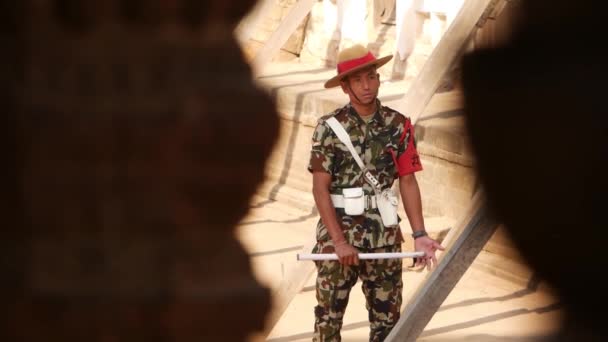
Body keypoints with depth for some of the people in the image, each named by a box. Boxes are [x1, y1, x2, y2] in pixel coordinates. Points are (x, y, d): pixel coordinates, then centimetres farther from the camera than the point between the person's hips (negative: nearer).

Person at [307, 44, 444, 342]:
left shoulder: (397, 126, 3)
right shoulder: (329, 128, -5)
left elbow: (408, 181, 4)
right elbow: (320, 188, -8)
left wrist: (419, 234, -5)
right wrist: (339, 240, -15)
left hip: (385, 235, 3)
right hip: (338, 230, -3)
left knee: (387, 316, 8)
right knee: (329, 316, 1)